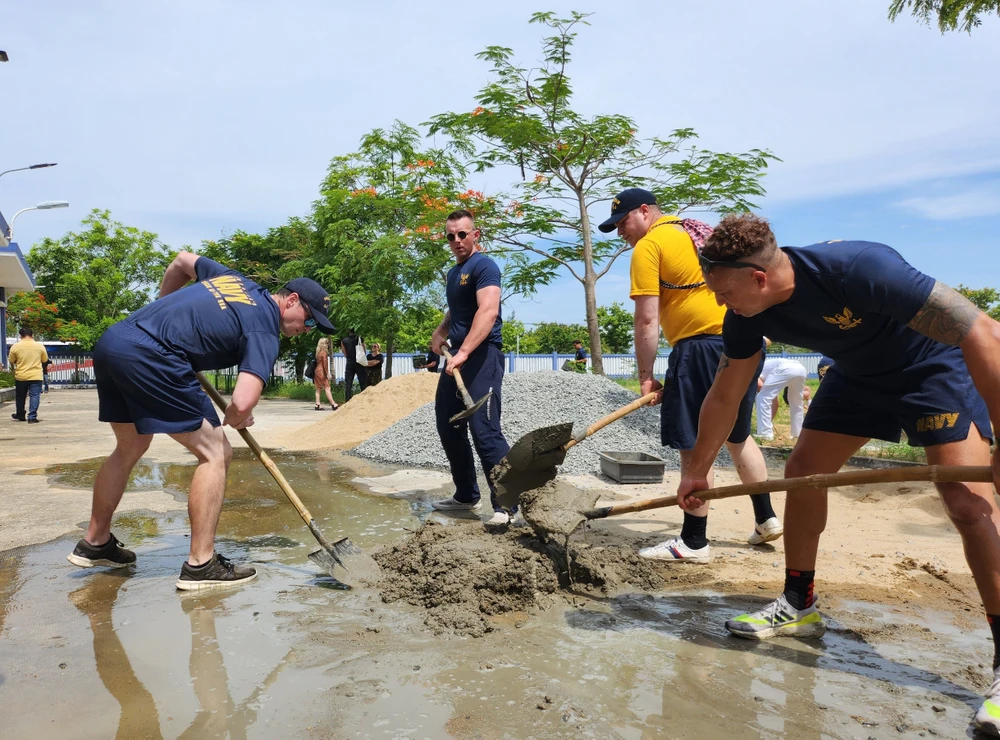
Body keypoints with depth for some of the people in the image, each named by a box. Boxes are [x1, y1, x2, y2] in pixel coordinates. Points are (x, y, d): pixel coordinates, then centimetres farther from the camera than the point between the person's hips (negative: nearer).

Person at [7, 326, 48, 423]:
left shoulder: (15, 346, -5)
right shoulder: (40, 346, -3)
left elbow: (11, 361, 4)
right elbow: (45, 360, 6)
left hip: (20, 376, 1)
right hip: (36, 376, -1)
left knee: (20, 397, 17)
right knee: (34, 396, 0)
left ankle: (20, 415, 32)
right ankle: (32, 417, -7)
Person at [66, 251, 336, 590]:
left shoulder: (235, 279, 19)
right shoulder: (264, 331, -5)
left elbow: (182, 261, 36)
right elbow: (242, 404, -17)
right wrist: (234, 419, 7)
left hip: (111, 339, 10)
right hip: (149, 358, -10)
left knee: (130, 448, 26)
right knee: (215, 452, 0)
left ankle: (94, 544, 39)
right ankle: (200, 565, 4)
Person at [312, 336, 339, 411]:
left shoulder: (318, 352, 14)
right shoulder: (324, 352, -11)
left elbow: (318, 363, 12)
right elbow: (325, 364, -16)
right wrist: (327, 373, -13)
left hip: (317, 371, 8)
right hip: (322, 372, -8)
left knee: (318, 388, 8)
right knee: (327, 388, -10)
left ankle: (318, 405, 8)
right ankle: (333, 405, -12)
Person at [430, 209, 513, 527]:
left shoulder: (483, 266, -9)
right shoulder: (453, 272, 20)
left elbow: (488, 312, -24)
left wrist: (464, 352, -34)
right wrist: (441, 332, 16)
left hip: (481, 356, -10)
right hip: (456, 357, 10)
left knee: (484, 430, -15)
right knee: (449, 428, 13)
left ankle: (506, 504, -9)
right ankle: (466, 496, 26)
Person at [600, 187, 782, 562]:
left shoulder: (648, 246, -2)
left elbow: (647, 320, -10)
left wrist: (645, 376, -5)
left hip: (703, 345, -9)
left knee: (692, 445, -1)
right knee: (737, 435, 22)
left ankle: (694, 542, 7)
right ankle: (766, 519, 30)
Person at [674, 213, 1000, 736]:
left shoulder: (859, 269, -38)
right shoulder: (747, 314, -17)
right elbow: (724, 396, -4)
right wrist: (698, 472, 2)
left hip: (934, 367, -6)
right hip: (858, 374, 6)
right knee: (801, 473, 1)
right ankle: (799, 606, 18)